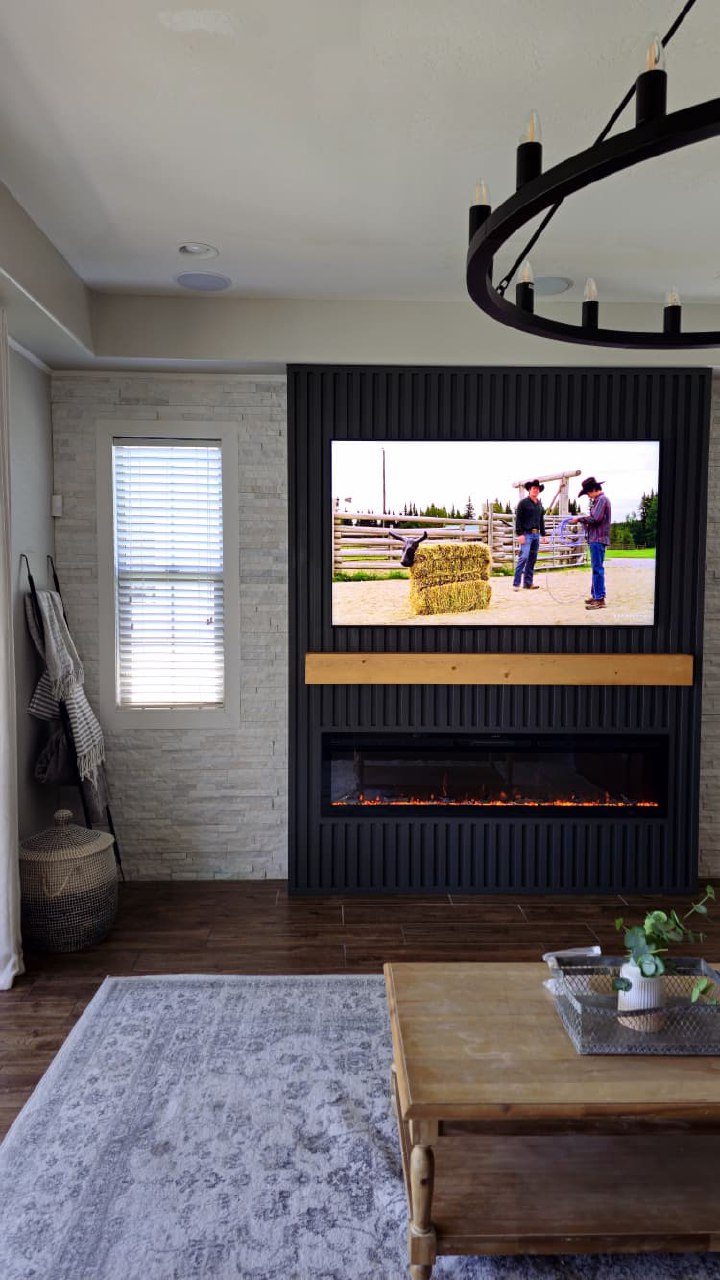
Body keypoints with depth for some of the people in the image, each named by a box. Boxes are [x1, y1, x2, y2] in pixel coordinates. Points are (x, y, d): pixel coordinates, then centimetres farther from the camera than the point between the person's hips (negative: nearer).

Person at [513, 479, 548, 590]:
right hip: (526, 534, -7)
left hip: (536, 535, 7)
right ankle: (516, 584, -13)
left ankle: (528, 583, 11)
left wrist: (543, 534, 18)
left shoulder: (539, 504, 16)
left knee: (532, 559, 7)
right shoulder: (523, 503, -4)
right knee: (523, 557, -14)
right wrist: (520, 534, -16)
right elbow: (518, 519, -9)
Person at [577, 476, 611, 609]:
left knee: (597, 568, -9)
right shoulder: (599, 500, 18)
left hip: (598, 539, -10)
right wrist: (583, 520, 5)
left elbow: (595, 518, -20)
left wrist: (580, 518, -10)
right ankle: (595, 595, 25)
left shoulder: (602, 499, -12)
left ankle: (600, 599, -9)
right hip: (596, 539, 10)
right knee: (596, 568, 16)